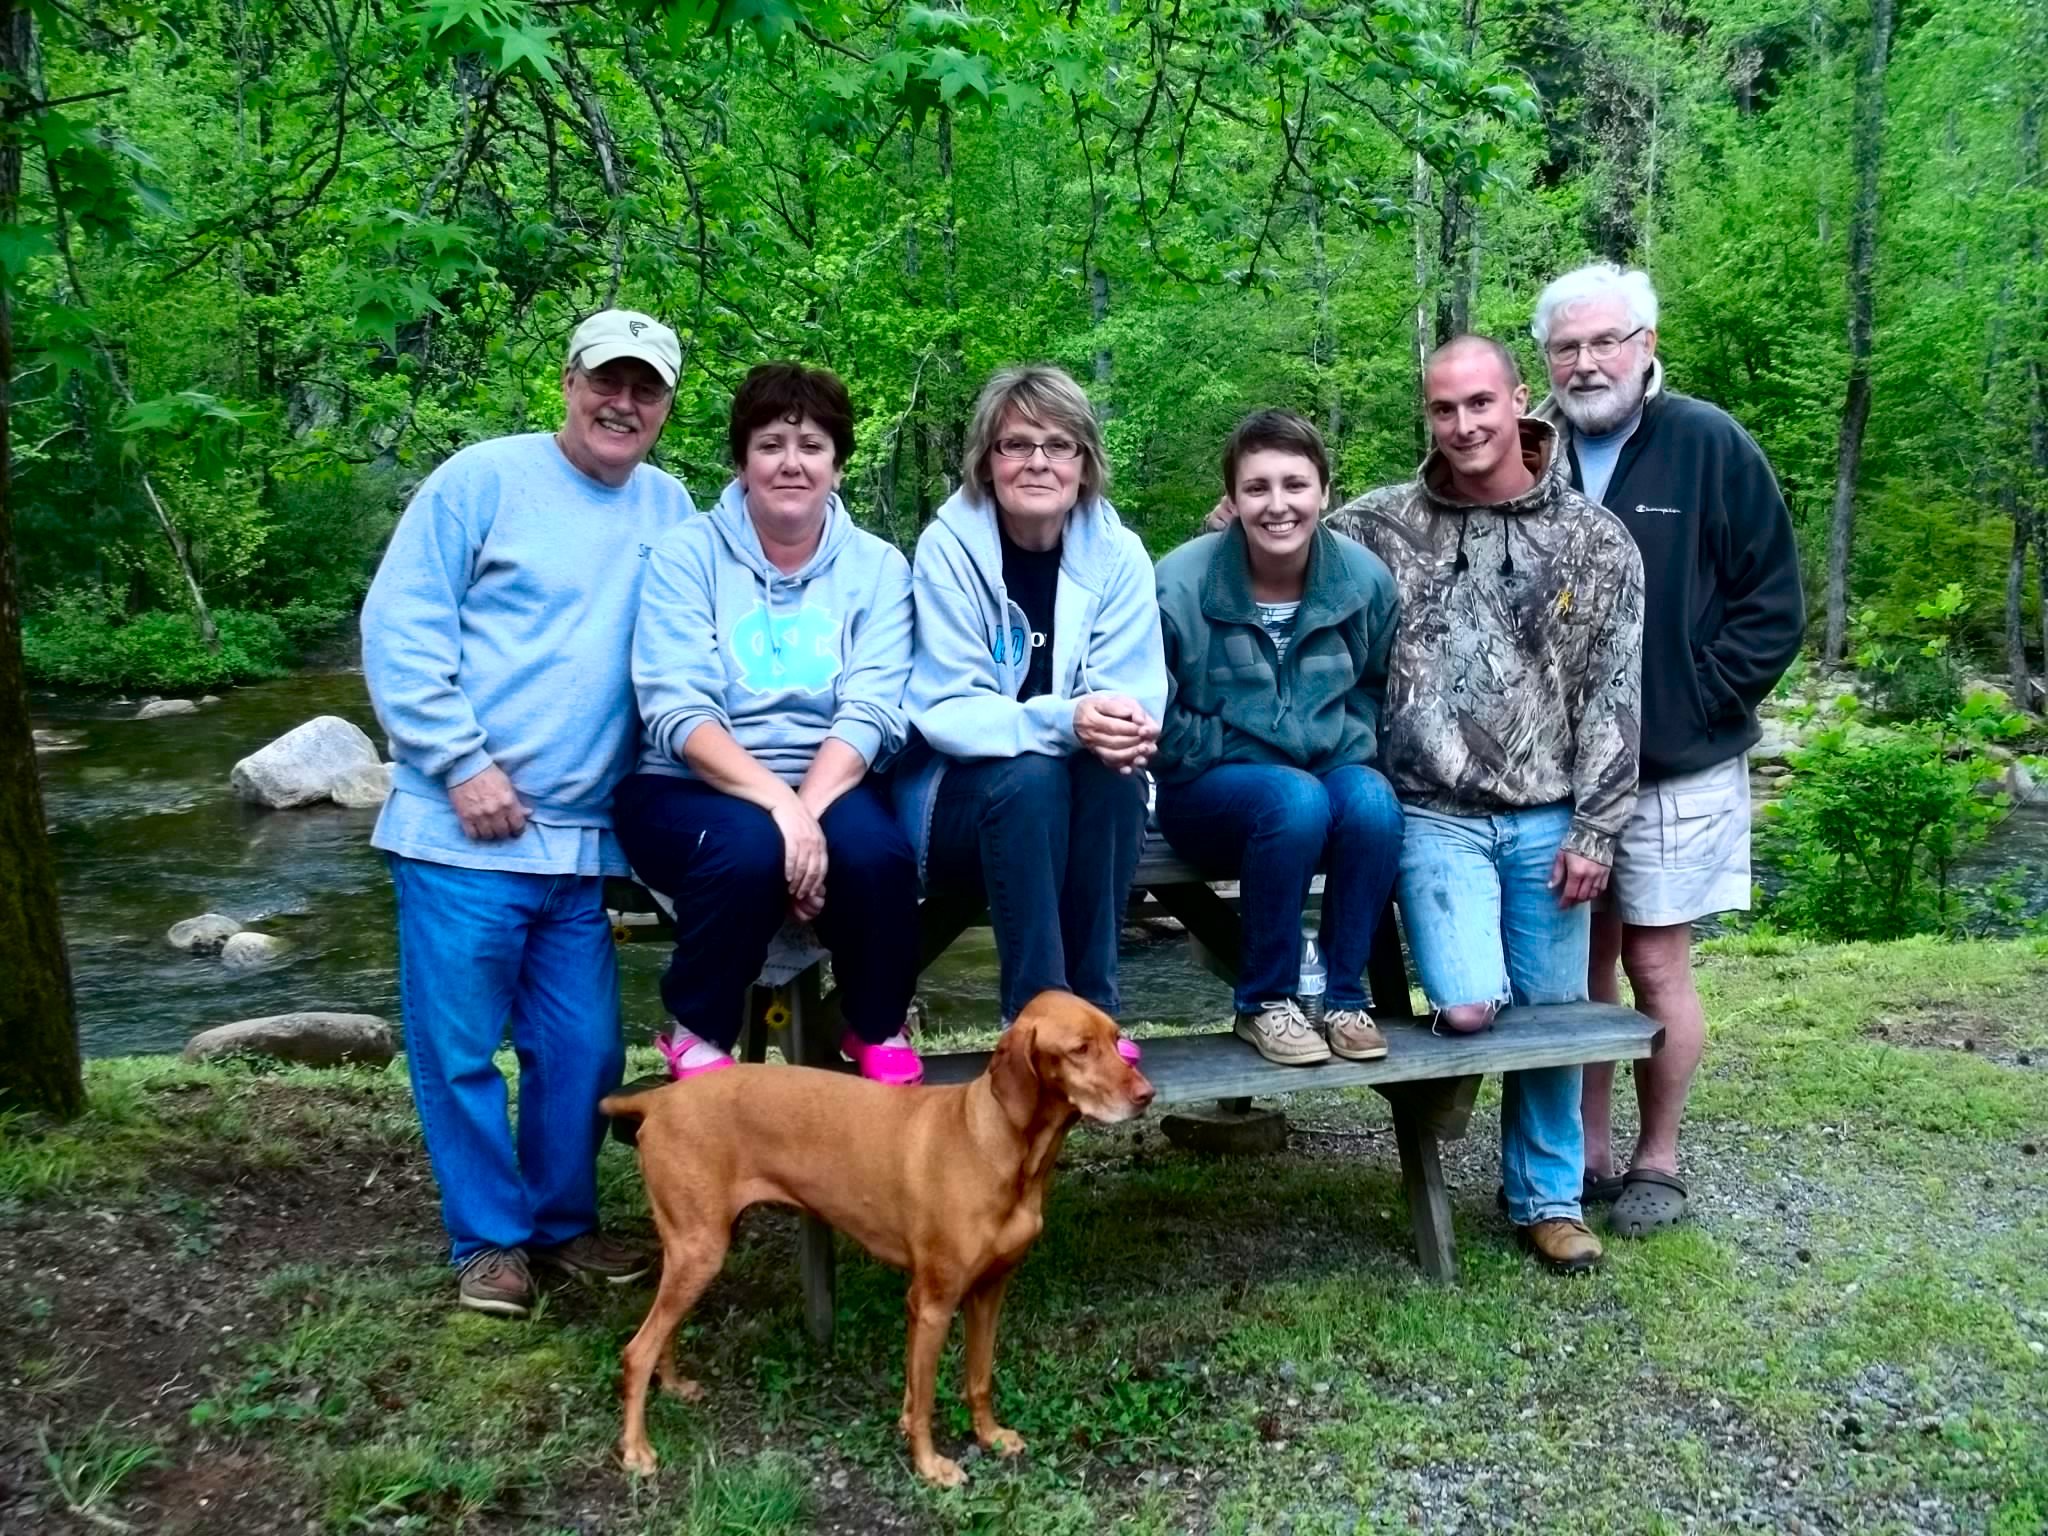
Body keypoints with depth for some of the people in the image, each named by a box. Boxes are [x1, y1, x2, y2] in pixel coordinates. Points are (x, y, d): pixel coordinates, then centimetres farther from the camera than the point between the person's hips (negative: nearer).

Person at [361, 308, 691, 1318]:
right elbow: (399, 626, -7)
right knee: (459, 1049, 4)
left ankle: (564, 1221, 29)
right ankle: (488, 1238, 21)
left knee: (583, 1051, 10)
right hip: (463, 833, -4)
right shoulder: (483, 479, -4)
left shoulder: (668, 510, 11)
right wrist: (462, 762, -12)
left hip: (583, 842, 4)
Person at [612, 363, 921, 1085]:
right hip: (692, 787, -1)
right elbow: (676, 713, -14)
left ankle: (878, 1028, -1)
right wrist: (778, 803, -28)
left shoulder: (877, 566, 4)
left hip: (828, 784, 2)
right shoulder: (687, 555, -2)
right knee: (748, 848, -34)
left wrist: (809, 807, -26)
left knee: (873, 850, -30)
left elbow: (870, 712, -8)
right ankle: (697, 1033, -5)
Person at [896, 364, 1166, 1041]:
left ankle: (1093, 1006, -20)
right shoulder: (949, 547, -11)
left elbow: (1137, 696, -8)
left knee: (1114, 768, -29)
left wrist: (1121, 726, -34)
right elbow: (944, 711, -17)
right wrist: (1063, 721, -35)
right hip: (963, 794, -2)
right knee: (1030, 775, -33)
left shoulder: (1118, 554, -3)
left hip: (1086, 796, 2)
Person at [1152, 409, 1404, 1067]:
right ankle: (1264, 1003, -16)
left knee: (1371, 799, -31)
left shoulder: (1364, 577, -4)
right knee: (1297, 799, -35)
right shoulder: (1180, 584, -15)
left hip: (1329, 773, 3)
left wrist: (1349, 747, -3)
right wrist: (1230, 753, -12)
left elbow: (1378, 685, 12)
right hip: (1210, 793, -3)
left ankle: (1343, 997, -12)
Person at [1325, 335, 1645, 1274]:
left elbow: (1615, 701, 1)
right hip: (1436, 813, -1)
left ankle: (1547, 1198, 26)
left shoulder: (1597, 542, 2)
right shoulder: (1381, 525, 2)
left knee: (1552, 1013, 6)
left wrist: (1593, 832, -4)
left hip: (1547, 820, 1)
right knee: (1469, 1007, -17)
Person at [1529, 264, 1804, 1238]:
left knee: (1655, 963, 3)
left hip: (1674, 767, -3)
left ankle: (1656, 1163, 19)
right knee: (1584, 957, 11)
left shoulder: (1709, 447, -5)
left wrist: (1694, 703, -10)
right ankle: (1588, 1152, 23)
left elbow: (1774, 606, -5)